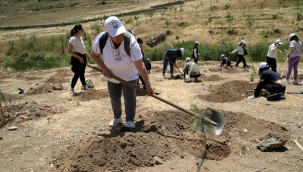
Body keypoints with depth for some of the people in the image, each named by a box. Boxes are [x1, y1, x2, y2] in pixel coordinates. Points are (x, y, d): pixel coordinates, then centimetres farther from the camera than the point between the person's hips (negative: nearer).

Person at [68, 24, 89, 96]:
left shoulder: (80, 38, 9)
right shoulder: (73, 39, -18)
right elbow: (69, 51, -21)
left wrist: (85, 53, 8)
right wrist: (79, 57, -23)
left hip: (82, 57, 8)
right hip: (77, 58, -8)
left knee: (82, 73, 18)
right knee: (77, 74, -4)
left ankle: (84, 86, 32)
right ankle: (72, 89, 10)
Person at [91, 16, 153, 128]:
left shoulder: (131, 42, -39)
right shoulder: (101, 39, -31)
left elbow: (140, 66, -38)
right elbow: (94, 55, -10)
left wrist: (148, 85, -38)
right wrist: (104, 69, -21)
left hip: (129, 74, -3)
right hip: (112, 74, 3)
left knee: (129, 97, 0)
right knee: (114, 98, 17)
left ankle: (130, 120, 24)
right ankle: (117, 117, 43)